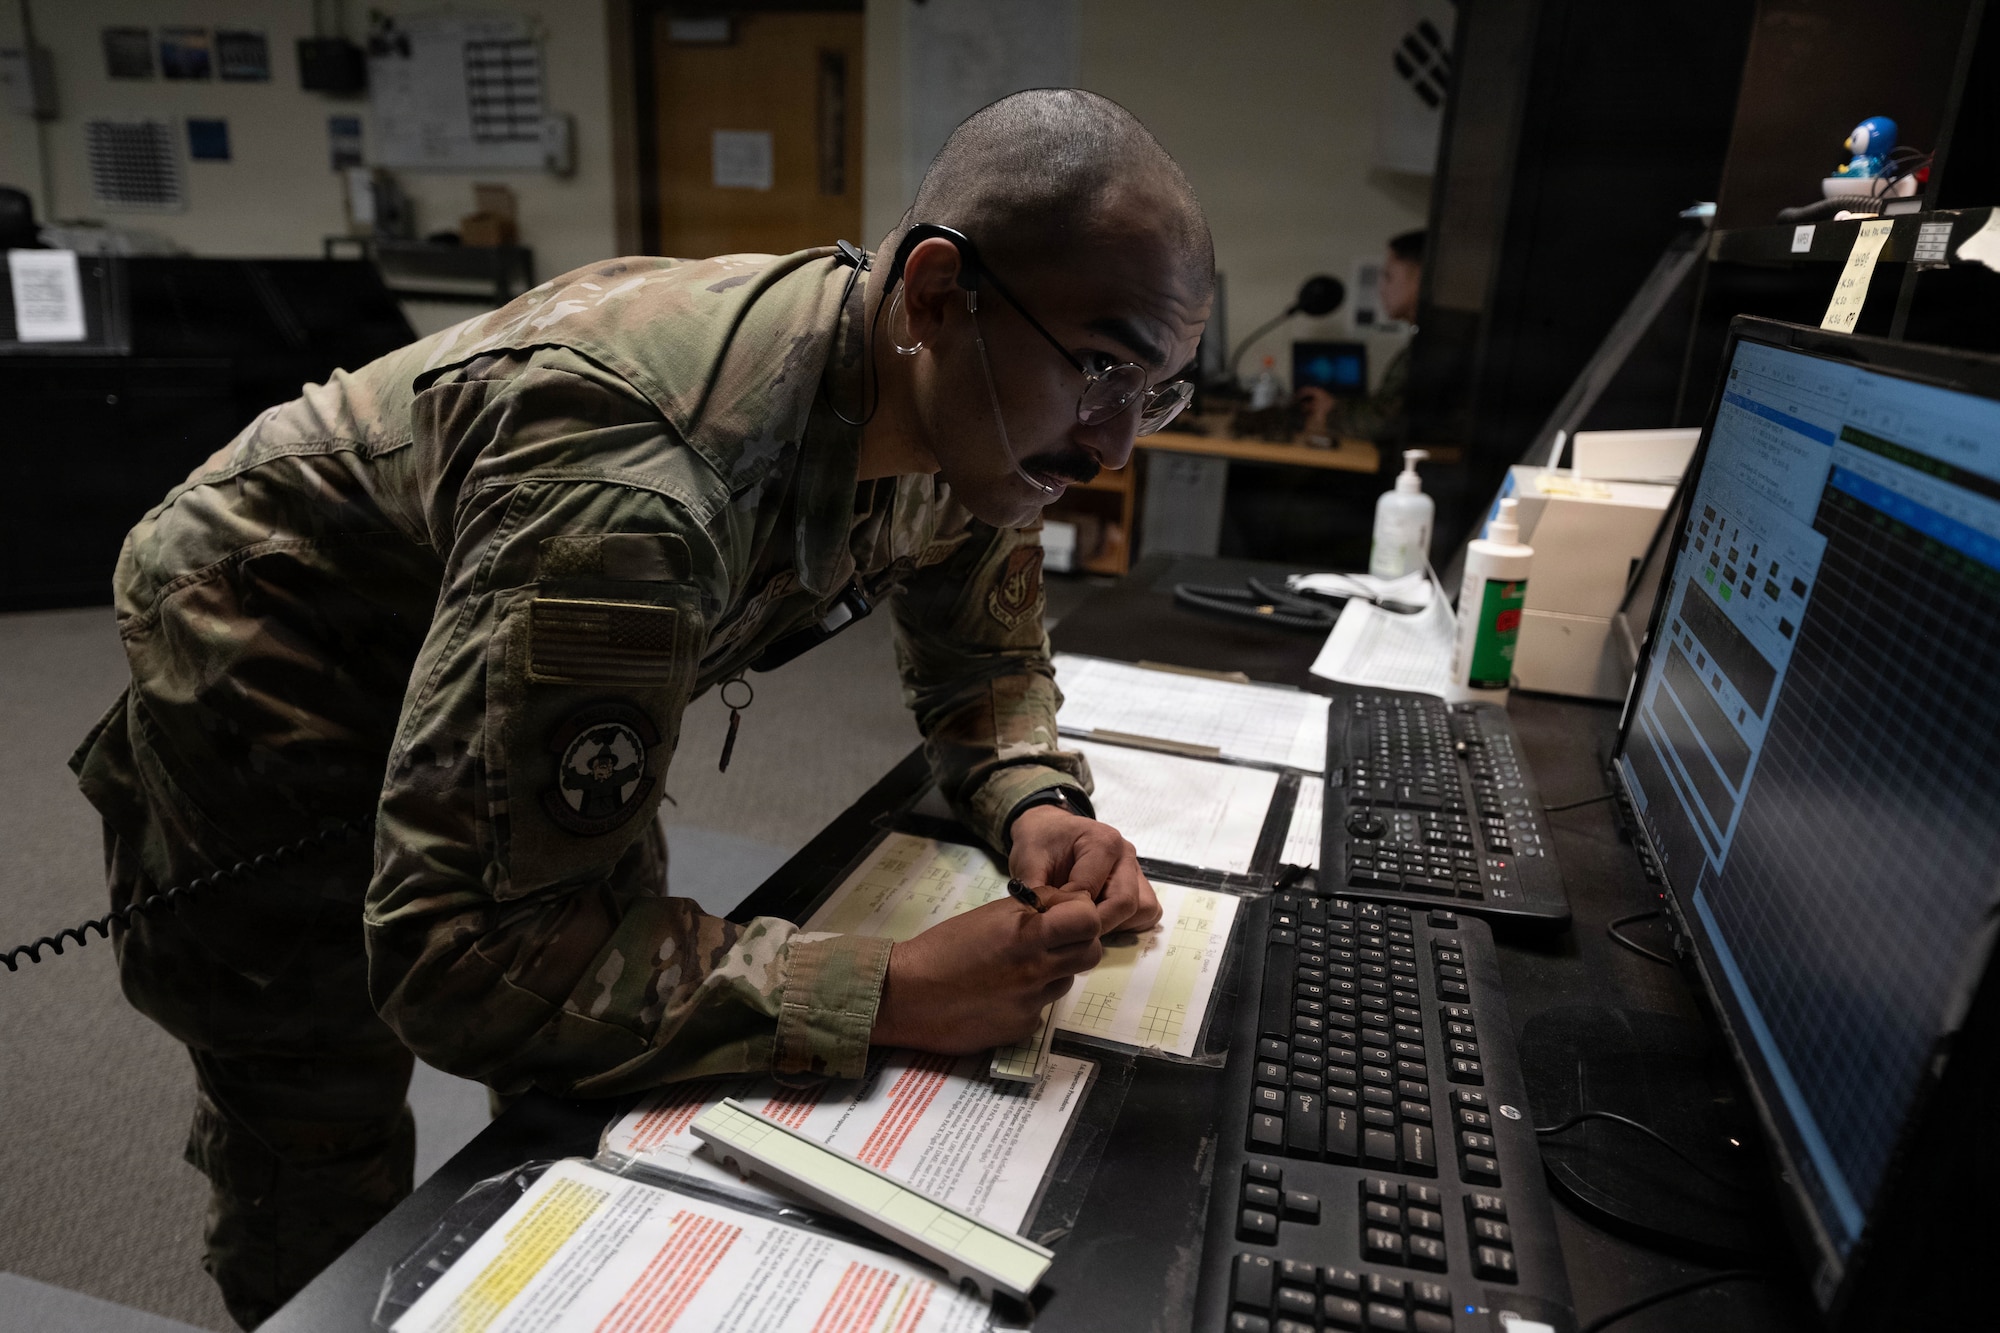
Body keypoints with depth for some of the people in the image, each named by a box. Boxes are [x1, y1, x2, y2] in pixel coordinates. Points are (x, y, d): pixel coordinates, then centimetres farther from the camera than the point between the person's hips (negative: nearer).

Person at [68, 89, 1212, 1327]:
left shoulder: (963, 413, -16)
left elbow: (985, 657, 0)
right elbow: (458, 949, -39)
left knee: (627, 996, 17)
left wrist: (1034, 809, -21)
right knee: (328, 1218, 4)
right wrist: (884, 993, -43)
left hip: (510, 672, 7)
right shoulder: (635, 493, -43)